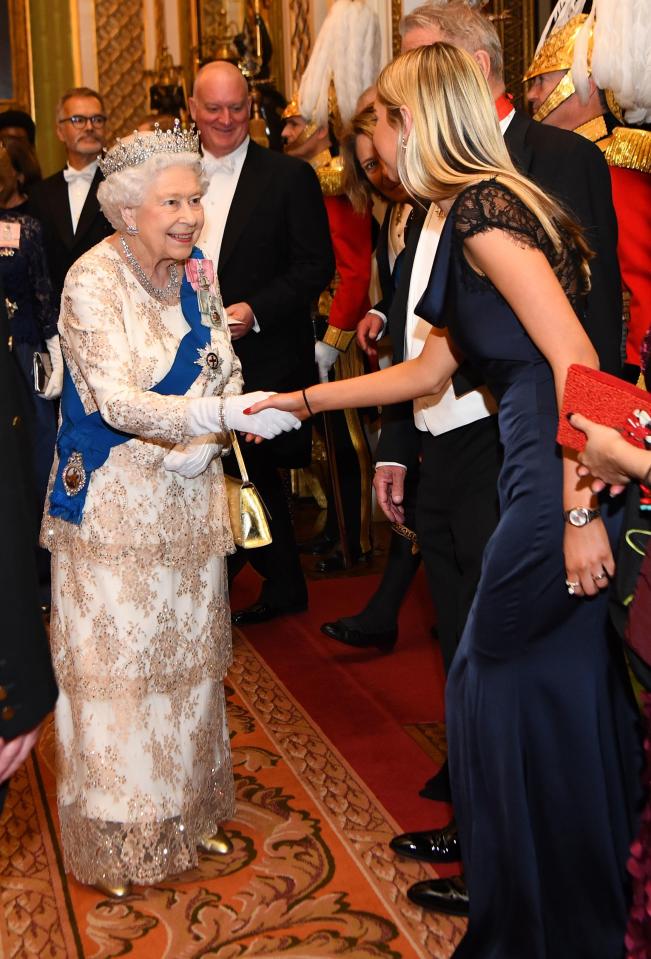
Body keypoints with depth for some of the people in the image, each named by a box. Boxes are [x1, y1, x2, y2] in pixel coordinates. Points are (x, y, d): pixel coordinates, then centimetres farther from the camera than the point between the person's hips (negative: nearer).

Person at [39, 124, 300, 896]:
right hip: (111, 499, -6)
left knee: (188, 650, 15)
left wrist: (202, 447, -11)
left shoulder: (197, 274, 1)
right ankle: (116, 836, 20)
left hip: (189, 497, 6)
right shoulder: (92, 283, -18)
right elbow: (118, 401, -26)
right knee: (113, 656, 3)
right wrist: (220, 413, -39)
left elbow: (225, 372, 7)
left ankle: (190, 810, 33)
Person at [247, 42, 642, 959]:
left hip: (565, 478, -9)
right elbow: (431, 370, 23)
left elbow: (574, 356, -21)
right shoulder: (487, 205, 19)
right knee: (565, 694, 17)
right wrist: (303, 399, 27)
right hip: (552, 470, 9)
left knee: (505, 688, 4)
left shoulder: (481, 207, -11)